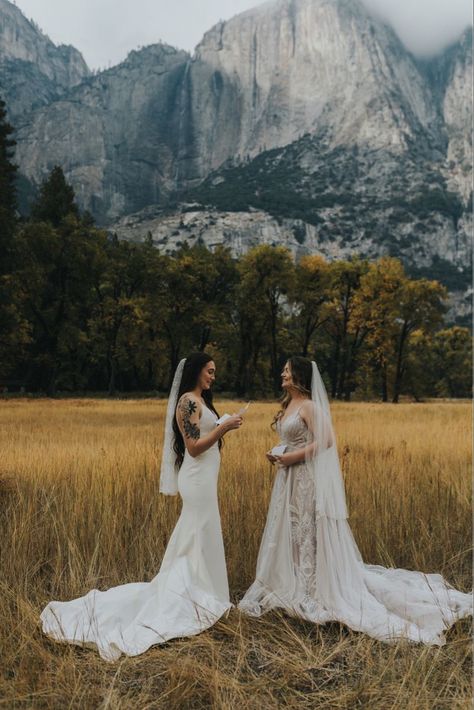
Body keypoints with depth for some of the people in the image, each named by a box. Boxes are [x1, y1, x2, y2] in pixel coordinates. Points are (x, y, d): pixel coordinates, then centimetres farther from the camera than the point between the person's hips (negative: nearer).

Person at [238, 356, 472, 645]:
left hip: (308, 478, -9)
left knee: (310, 535, 0)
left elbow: (325, 440, -23)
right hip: (290, 478, 9)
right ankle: (292, 587, 27)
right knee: (289, 535, 15)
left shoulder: (309, 406, -14)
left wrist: (293, 456, -20)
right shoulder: (289, 405, 13)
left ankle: (313, 592, 12)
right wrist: (278, 455, 6)